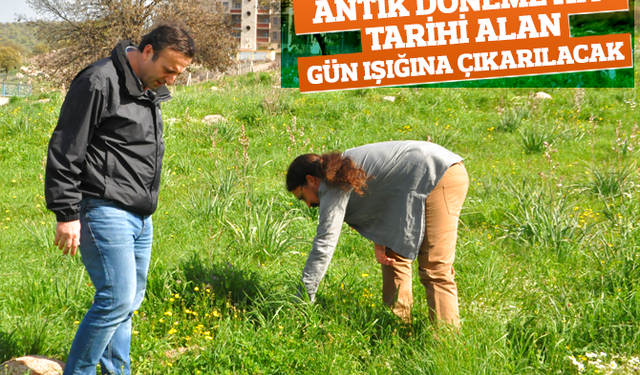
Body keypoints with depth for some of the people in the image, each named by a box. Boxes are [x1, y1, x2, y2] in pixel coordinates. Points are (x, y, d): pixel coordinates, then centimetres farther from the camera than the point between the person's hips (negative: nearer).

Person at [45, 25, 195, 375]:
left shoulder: (149, 90, 15)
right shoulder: (99, 83, -14)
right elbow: (65, 151, -16)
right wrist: (67, 214, -18)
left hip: (140, 215, 9)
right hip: (104, 211, -9)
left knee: (129, 300, 12)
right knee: (117, 299, -13)